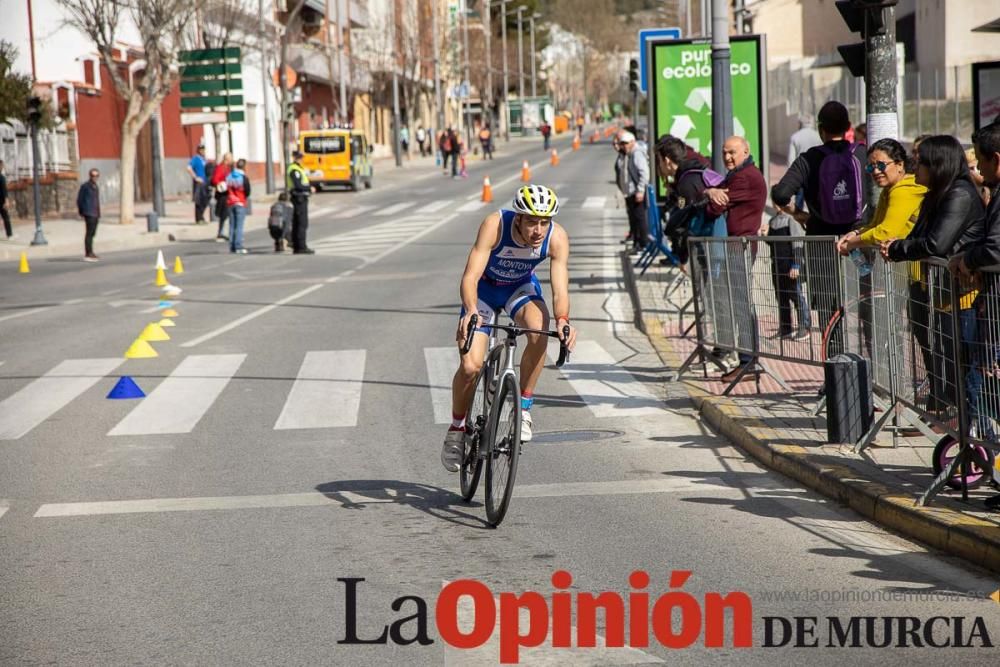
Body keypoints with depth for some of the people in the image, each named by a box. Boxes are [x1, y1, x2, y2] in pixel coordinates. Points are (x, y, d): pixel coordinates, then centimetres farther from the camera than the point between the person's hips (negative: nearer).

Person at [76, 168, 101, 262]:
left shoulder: (96, 187, 17)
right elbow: (79, 199, -5)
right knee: (89, 233, -11)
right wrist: (81, 212, -6)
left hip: (95, 214, 8)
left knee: (92, 233, 11)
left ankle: (90, 253, 18)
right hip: (89, 213, -8)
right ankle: (88, 254, -13)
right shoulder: (85, 186, -6)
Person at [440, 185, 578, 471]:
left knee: (539, 331, -32)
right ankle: (457, 429, 11)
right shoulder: (495, 225, -34)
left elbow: (560, 288, -30)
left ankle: (523, 408, -13)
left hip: (521, 287, 2)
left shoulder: (557, 237, -27)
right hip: (484, 288, -2)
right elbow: (471, 276, -39)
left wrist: (562, 320, -50)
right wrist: (471, 312, -57)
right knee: (470, 366, -16)